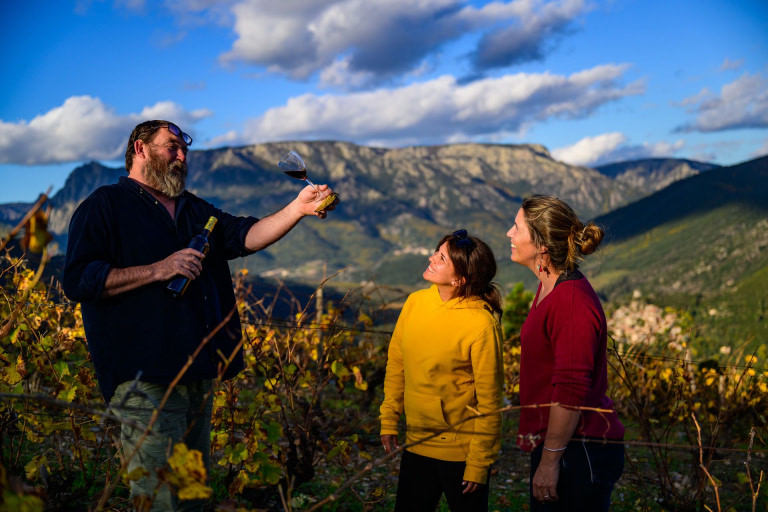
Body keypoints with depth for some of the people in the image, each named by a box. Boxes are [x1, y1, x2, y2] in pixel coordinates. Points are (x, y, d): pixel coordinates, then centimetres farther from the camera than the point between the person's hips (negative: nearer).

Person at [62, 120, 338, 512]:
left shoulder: (195, 210, 22)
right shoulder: (103, 206, 0)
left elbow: (245, 235, 7)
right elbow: (77, 281, -11)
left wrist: (297, 209, -8)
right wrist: (159, 270, -16)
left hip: (198, 374, 7)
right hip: (146, 379, -7)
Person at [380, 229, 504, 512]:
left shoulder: (481, 323, -20)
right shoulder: (414, 303, -4)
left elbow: (489, 400, -14)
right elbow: (396, 365, 8)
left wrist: (479, 464, -11)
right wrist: (389, 420, 8)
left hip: (461, 453, -5)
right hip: (416, 444, 5)